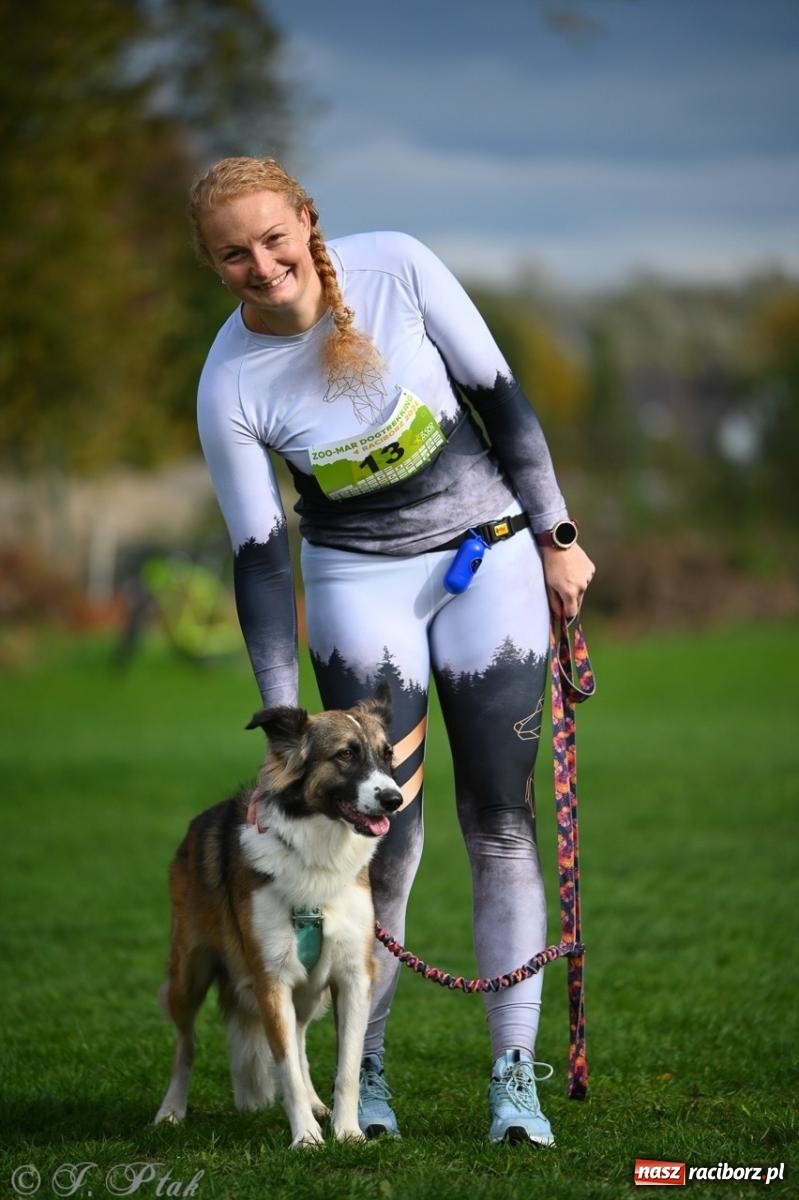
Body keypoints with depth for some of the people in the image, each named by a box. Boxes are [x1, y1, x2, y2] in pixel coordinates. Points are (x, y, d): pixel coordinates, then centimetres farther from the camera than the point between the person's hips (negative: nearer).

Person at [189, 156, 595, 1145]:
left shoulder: (395, 268, -16)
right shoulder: (230, 386, -16)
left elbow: (498, 396, -4)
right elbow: (259, 558, -12)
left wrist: (555, 537, 0)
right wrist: (282, 721, -13)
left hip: (488, 552, 1)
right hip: (360, 579, -1)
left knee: (500, 820, -3)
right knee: (383, 834, -8)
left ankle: (515, 1074, 1)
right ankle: (365, 1073, 7)